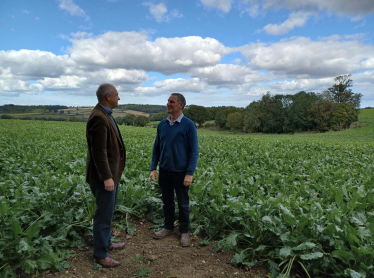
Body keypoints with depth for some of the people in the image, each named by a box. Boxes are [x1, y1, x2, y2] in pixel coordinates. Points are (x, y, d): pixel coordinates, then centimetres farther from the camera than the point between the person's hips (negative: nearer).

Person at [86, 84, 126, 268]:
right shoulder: (98, 117, -22)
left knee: (108, 212, 21)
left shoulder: (105, 114, 11)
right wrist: (107, 177, -23)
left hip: (111, 172, 10)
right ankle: (100, 254, 17)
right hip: (104, 175, -10)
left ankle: (106, 243, 37)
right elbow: (99, 151, -25)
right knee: (104, 214, 2)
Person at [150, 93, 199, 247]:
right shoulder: (162, 124, 3)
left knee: (183, 203, 11)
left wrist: (190, 173, -16)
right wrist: (153, 168, 1)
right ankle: (168, 227, 34)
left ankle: (184, 231, 26)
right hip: (164, 171, 4)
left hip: (181, 172, -4)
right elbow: (156, 148, 9)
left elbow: (194, 151, -11)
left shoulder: (189, 125, -11)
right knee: (167, 201, 17)